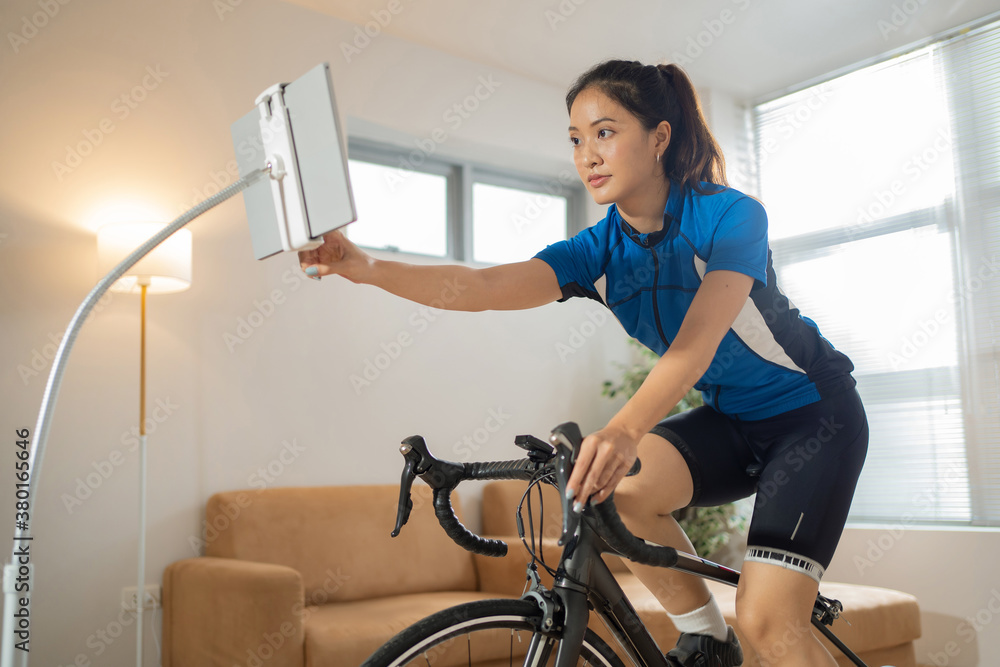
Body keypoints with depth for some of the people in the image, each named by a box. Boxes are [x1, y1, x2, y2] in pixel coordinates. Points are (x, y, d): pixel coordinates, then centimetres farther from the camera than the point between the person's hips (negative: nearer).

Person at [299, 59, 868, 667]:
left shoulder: (731, 214, -22)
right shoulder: (600, 250, -9)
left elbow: (698, 339, -39)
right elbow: (486, 286, -25)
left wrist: (625, 429, -56)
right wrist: (367, 269, -39)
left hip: (811, 413, -5)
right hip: (730, 419, 5)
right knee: (618, 489, -23)